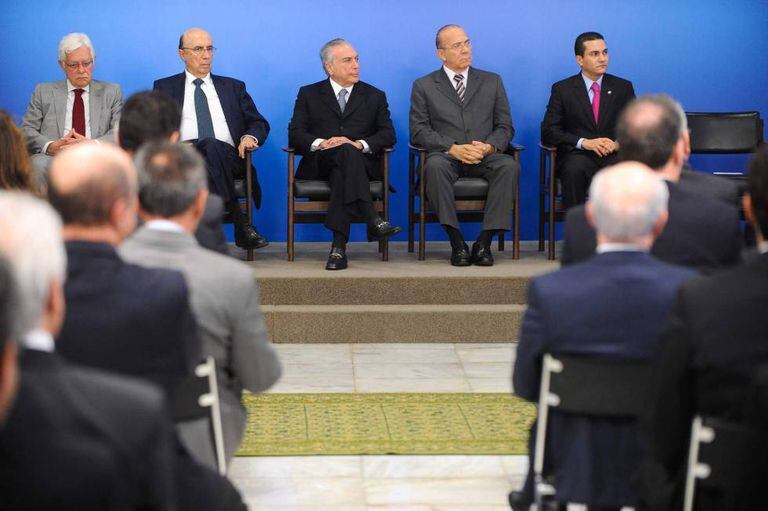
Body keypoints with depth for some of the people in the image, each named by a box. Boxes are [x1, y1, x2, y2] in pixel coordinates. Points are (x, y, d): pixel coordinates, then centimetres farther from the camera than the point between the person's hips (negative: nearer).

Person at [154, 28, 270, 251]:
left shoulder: (233, 87, 26)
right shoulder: (165, 88, 22)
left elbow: (259, 123, 19)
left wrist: (250, 137, -5)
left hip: (227, 156, 1)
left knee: (211, 146, -36)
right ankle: (241, 225, -41)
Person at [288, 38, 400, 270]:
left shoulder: (375, 96, 18)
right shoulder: (309, 94, 16)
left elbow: (388, 135, 6)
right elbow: (295, 134, 4)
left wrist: (360, 144, -15)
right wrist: (321, 143, -17)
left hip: (362, 163, 1)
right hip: (319, 164, -1)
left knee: (341, 174, -37)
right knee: (345, 151, -37)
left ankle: (339, 246, -47)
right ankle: (372, 221, -50)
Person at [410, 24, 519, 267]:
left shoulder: (492, 82, 17)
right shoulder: (424, 86, 11)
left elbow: (505, 127, 11)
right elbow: (419, 131, 0)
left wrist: (489, 146, -12)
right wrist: (452, 148, -15)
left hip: (485, 157, 2)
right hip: (447, 156, -1)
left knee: (509, 165, -32)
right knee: (435, 166, -37)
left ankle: (484, 242, -30)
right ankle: (457, 242, -31)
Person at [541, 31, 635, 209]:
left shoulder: (623, 87, 15)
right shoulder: (562, 89, 9)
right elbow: (548, 131, 1)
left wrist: (619, 143, -11)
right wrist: (584, 142, -14)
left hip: (615, 155, 1)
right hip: (578, 156, -1)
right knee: (575, 170, -37)